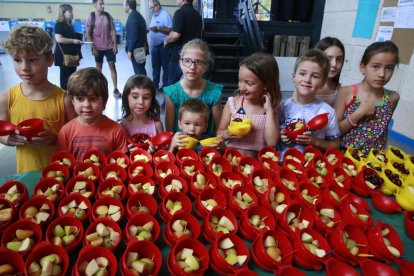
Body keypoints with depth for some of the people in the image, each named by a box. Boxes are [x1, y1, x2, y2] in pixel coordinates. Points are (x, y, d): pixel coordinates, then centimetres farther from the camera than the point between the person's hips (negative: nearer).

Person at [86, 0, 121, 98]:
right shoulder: (90, 17, -5)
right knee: (98, 67, 9)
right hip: (98, 47, -1)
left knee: (112, 66, 0)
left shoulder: (108, 16, 0)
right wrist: (93, 48, -9)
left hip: (109, 46, 1)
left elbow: (112, 31, 2)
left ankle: (115, 89, 4)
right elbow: (88, 34, -5)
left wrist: (115, 45, -4)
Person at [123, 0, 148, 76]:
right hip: (141, 48, 10)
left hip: (136, 49, -10)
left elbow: (133, 36, -22)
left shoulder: (132, 17, -15)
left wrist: (130, 50, -18)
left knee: (139, 71, -3)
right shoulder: (138, 15, 14)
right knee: (141, 70, 16)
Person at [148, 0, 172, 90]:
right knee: (155, 66, 15)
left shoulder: (165, 15, -12)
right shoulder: (153, 15, 15)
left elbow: (170, 30, -20)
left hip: (163, 45, -8)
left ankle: (165, 85, 9)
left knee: (165, 66, 1)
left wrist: (158, 29, -27)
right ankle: (155, 83, 26)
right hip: (154, 45, 8)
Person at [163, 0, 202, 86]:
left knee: (172, 84, 3)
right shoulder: (197, 14, 13)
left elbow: (176, 35, -23)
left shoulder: (180, 12, -12)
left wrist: (166, 40, -3)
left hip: (179, 55, -8)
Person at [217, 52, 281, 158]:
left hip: (257, 159, -1)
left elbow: (271, 142, -11)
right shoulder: (233, 103, -3)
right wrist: (227, 133, -16)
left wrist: (269, 110, -12)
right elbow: (219, 133, 5)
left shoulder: (271, 107, -2)